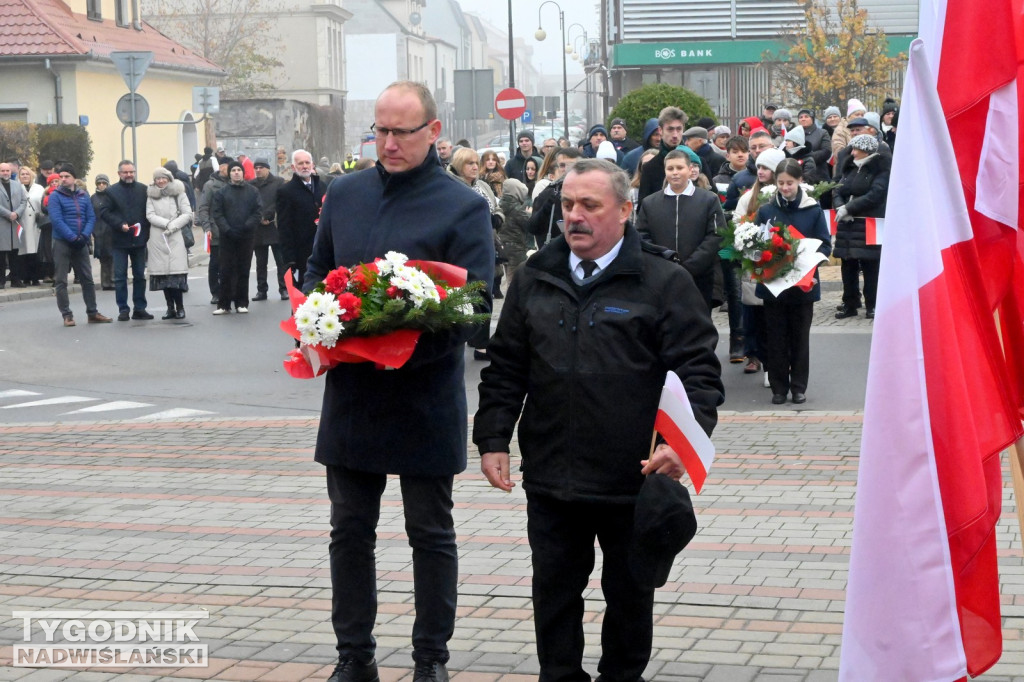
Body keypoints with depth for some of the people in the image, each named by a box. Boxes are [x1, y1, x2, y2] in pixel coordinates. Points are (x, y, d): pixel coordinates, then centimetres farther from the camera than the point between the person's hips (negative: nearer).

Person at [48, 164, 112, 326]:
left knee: (87, 279, 8)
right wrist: (73, 237, -21)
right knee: (61, 280, -3)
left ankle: (92, 312, 16)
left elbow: (91, 218, 3)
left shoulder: (84, 195, 8)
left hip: (81, 243, 4)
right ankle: (66, 315, 1)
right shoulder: (55, 196, -4)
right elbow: (56, 220, -14)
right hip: (62, 243, -4)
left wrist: (84, 236, -13)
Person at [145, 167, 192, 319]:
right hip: (158, 238, 2)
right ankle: (170, 308, 6)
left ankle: (180, 307, -6)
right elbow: (150, 215, 2)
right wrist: (166, 223, -10)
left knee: (177, 271, -11)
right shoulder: (151, 195, 12)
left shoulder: (179, 193, 7)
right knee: (163, 273, 1)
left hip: (176, 237, -2)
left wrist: (173, 225, -9)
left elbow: (187, 214, 2)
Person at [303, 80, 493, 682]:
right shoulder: (345, 194, 8)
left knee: (431, 535, 9)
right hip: (351, 394, 4)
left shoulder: (464, 207, -8)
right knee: (350, 530, 12)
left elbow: (473, 304, -12)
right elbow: (316, 272, 16)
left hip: (425, 399, -4)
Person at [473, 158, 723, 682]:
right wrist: (492, 439, 5)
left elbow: (697, 372, -7)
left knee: (630, 594, 12)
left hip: (634, 480, -3)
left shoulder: (665, 282, -4)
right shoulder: (533, 280, 8)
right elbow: (506, 369, 12)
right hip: (551, 477, 3)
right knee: (555, 593, 10)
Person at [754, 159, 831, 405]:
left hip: (803, 284, -1)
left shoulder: (813, 210, -1)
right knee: (776, 338, 6)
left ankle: (799, 387, 18)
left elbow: (825, 245, 1)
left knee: (800, 338, 9)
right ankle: (778, 387, 15)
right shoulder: (765, 211, 1)